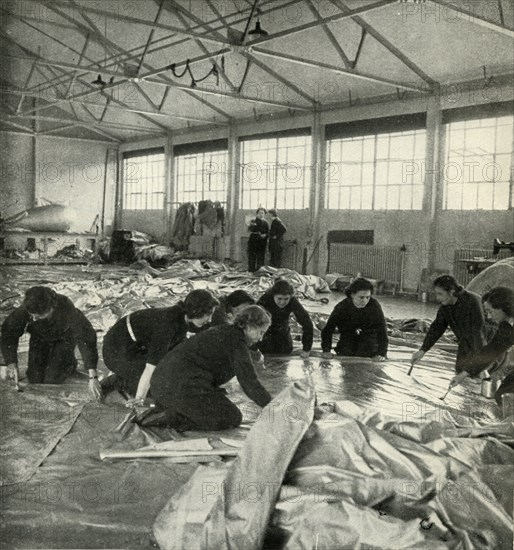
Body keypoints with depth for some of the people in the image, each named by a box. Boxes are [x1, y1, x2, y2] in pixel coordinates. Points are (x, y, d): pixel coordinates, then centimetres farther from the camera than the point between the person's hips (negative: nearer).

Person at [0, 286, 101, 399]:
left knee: (52, 380, -11)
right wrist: (12, 363, -34)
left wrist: (93, 377, -43)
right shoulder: (25, 309, -35)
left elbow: (85, 339, -40)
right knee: (35, 380, -2)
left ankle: (69, 364, 18)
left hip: (64, 338, -2)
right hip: (39, 338, 3)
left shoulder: (66, 309, -41)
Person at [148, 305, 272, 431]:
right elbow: (249, 382, -10)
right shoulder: (236, 340, -8)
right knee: (233, 418, -4)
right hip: (182, 386, -10)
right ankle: (174, 418, -11)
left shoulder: (224, 331, 21)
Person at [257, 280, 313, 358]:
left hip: (281, 329, 2)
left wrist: (306, 349, -27)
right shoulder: (265, 299, -37)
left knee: (286, 350, -3)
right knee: (266, 350, -13)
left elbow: (307, 324, -29)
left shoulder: (293, 302, -33)